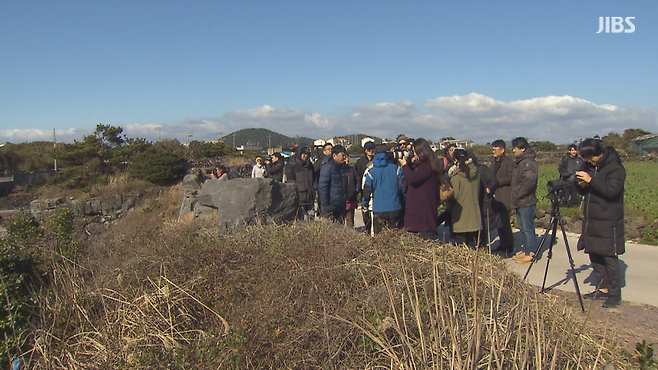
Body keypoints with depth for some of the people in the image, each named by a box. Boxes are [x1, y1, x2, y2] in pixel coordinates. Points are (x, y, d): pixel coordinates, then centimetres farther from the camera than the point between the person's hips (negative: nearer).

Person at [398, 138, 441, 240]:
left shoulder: (427, 165, -18)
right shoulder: (423, 163, 14)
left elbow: (412, 178, -26)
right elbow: (413, 176, 20)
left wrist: (404, 165, -12)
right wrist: (411, 164, 6)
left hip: (425, 204, -10)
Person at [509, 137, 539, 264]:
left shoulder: (529, 163, -16)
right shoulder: (519, 162, 15)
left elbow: (529, 182, -26)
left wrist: (517, 195, -19)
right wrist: (514, 198, 14)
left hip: (526, 202, -10)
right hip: (520, 202, 10)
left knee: (528, 229, -3)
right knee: (523, 228, 16)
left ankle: (530, 255, 4)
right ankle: (525, 251, 25)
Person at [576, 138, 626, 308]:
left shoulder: (615, 167, -10)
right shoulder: (589, 166, 11)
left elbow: (612, 190, -23)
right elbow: (584, 192, 16)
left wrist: (591, 181, -28)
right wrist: (582, 185, -6)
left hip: (608, 222, -7)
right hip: (591, 220, 7)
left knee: (610, 258, -3)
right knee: (594, 255, 11)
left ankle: (615, 294, 7)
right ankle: (602, 289, 21)